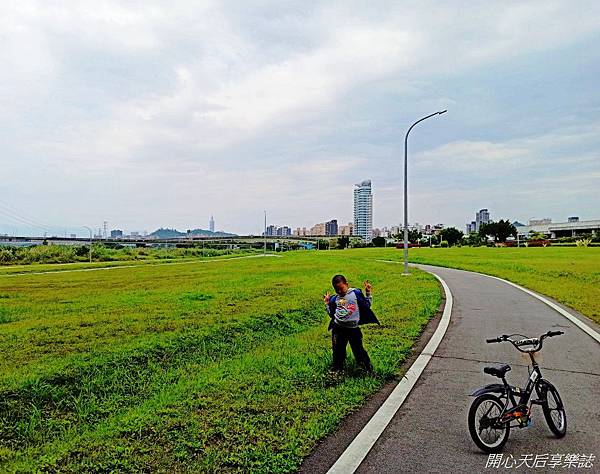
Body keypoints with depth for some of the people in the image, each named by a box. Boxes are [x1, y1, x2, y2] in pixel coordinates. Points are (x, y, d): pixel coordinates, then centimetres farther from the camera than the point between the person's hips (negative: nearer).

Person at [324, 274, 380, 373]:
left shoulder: (355, 293, -3)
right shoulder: (334, 299, 5)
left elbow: (367, 306, 2)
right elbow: (332, 314, 13)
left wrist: (369, 293, -5)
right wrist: (327, 303, 8)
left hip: (353, 328, -3)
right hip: (338, 329, 3)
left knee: (358, 350, 4)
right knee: (337, 350, 13)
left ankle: (368, 369, 22)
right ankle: (337, 369, 33)